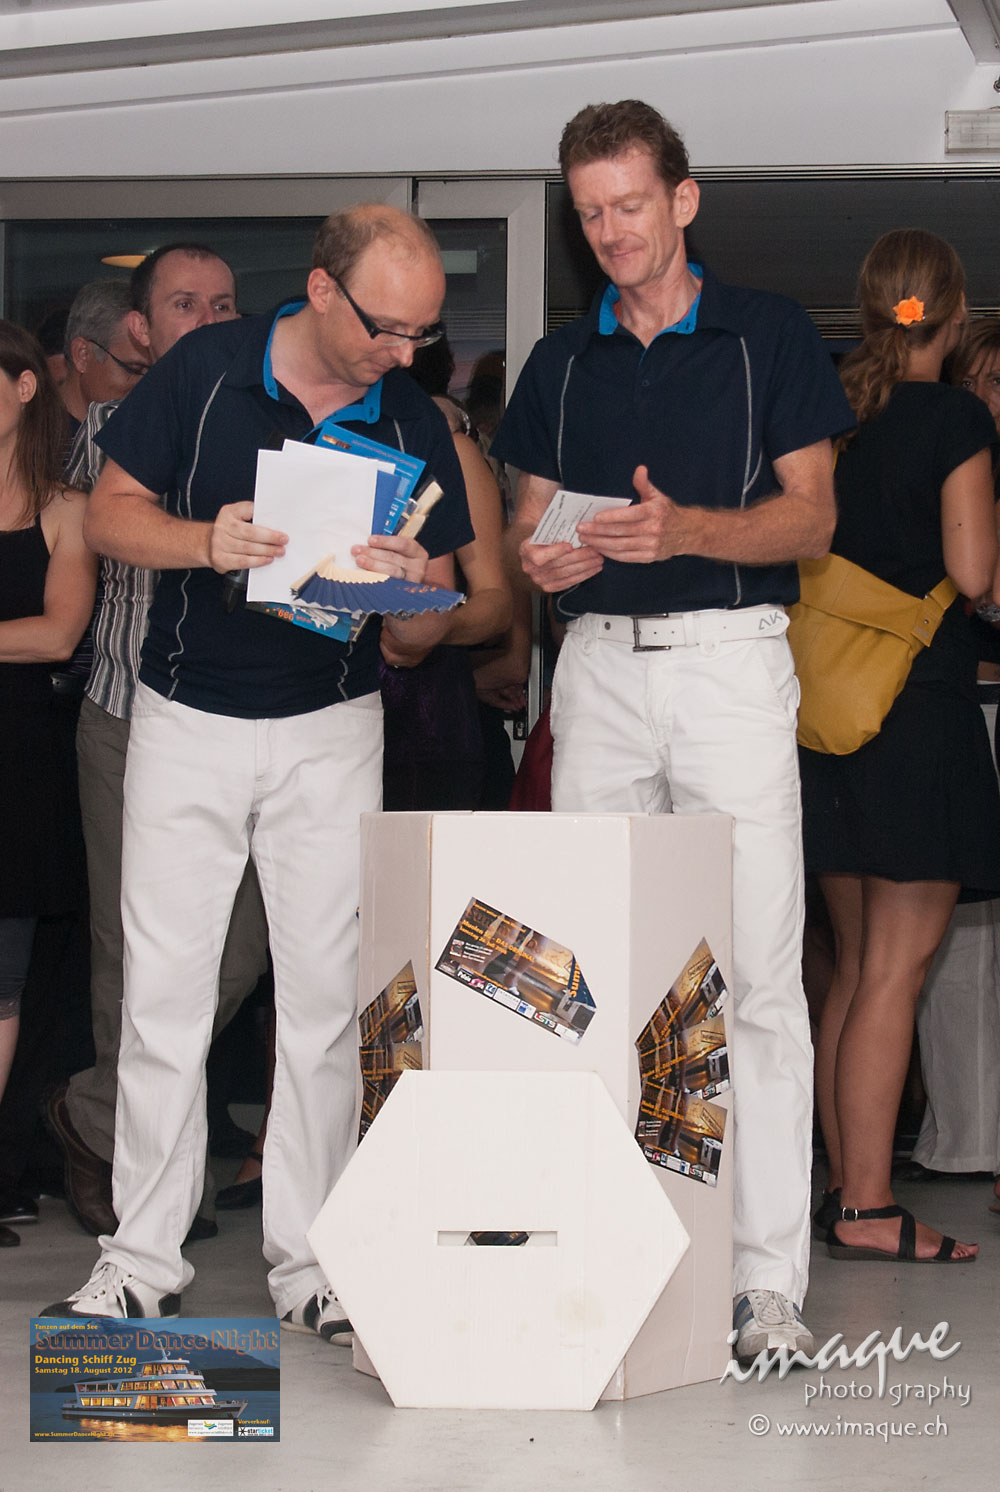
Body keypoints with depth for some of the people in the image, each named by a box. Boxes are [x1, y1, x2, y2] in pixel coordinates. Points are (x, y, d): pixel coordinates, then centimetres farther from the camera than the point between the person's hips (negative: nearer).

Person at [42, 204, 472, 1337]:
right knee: (162, 990, 0)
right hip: (187, 722, -1)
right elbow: (111, 515, -3)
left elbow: (424, 635, 3)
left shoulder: (413, 426, -1)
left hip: (330, 731, 1)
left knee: (327, 995, 0)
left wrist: (411, 587, -21)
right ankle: (143, 1259, 8)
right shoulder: (206, 371, -6)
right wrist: (207, 542, -22)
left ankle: (308, 1262, 8)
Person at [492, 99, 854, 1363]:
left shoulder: (769, 336, 4)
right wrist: (545, 555, -8)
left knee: (756, 971, -8)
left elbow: (811, 515, -1)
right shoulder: (561, 363, 15)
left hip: (730, 655, -4)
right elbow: (528, 520, 16)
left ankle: (769, 1277, -7)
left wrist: (686, 527, -18)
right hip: (597, 664, 4)